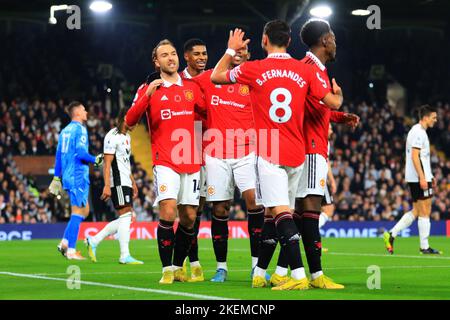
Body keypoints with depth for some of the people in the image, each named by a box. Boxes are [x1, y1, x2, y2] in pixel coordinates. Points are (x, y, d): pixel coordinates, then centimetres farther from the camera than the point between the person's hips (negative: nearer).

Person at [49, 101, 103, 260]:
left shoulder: (65, 131, 16)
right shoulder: (80, 129, -9)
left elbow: (59, 155, 18)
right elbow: (80, 152, -20)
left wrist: (57, 178, 20)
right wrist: (96, 160, -7)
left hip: (67, 176, 9)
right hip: (78, 176, -9)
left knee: (84, 210, 15)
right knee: (78, 212, -5)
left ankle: (65, 242, 8)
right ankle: (71, 250, -6)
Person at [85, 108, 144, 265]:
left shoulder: (126, 137, 19)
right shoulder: (113, 136, -11)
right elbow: (107, 163, -16)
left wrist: (133, 183, 25)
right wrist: (107, 186, -21)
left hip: (125, 182, 10)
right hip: (117, 183, -10)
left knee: (125, 219, 7)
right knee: (125, 215, -11)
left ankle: (94, 241, 14)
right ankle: (125, 256, -10)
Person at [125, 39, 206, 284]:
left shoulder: (191, 87, 12)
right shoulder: (148, 89, 3)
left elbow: (207, 112, 26)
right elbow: (130, 121, -9)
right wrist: (147, 95, -20)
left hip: (192, 162, 4)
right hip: (165, 161, -4)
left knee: (189, 217, 4)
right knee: (168, 211, -18)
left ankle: (178, 268, 17)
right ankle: (167, 270, -13)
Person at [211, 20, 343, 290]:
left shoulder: (254, 69, -3)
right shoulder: (304, 71, 4)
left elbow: (216, 76, 12)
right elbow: (333, 103, 8)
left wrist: (231, 50, 28)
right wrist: (339, 95, 32)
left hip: (268, 154, -4)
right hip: (297, 154, 4)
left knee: (281, 213, -13)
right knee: (273, 214, 14)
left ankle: (299, 276, -26)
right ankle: (259, 274, 22)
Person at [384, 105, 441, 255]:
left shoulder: (418, 131, 19)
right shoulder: (419, 132, -12)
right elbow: (415, 156, -19)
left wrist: (430, 176, 24)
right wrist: (422, 177, -23)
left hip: (415, 179, 10)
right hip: (419, 177, -10)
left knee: (416, 212, 11)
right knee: (425, 211, -4)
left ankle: (391, 235, 6)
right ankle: (424, 247, 0)